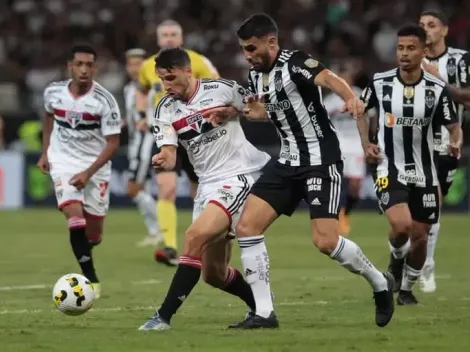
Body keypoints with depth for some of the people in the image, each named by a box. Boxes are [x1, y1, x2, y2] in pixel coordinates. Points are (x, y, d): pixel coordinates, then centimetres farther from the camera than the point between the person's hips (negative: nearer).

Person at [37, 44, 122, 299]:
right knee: (75, 218, -22)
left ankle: (83, 249, 43)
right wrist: (45, 152, 14)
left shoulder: (105, 101, -17)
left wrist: (89, 172, -23)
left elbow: (113, 143, -14)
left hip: (95, 166, -1)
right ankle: (91, 280, -17)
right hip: (63, 162, 1)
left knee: (93, 234, 5)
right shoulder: (53, 92, -7)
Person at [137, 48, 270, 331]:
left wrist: (230, 112, -12)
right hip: (208, 184, 7)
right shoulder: (166, 109, 2)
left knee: (196, 236, -26)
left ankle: (164, 316, -25)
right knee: (213, 273, 8)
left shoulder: (222, 89, -9)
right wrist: (162, 160, -29)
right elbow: (170, 156, -6)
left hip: (240, 176, -7)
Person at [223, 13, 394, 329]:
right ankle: (264, 313, 0)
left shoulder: (295, 63, -17)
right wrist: (259, 113, 5)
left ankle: (380, 283, 12)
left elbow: (328, 78, -38)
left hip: (321, 159, -8)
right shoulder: (256, 77, 8)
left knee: (325, 241, -15)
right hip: (289, 161, 8)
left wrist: (351, 98, -59)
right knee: (247, 226, -4)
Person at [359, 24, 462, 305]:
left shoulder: (437, 89, -8)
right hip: (390, 169, -2)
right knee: (401, 224, -23)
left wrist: (456, 142, -24)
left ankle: (407, 289, 30)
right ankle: (396, 258, 12)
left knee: (420, 236, 6)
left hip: (423, 172, 2)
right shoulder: (380, 83, -7)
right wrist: (366, 143, -1)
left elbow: (453, 126, -2)